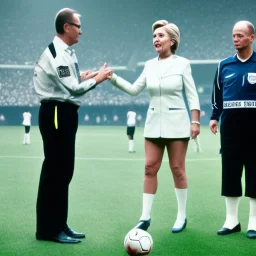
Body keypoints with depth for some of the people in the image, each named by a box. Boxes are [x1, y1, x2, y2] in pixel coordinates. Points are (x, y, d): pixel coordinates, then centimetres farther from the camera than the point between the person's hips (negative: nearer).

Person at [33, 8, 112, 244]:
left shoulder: (65, 53, 15)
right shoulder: (55, 54, -16)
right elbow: (73, 89, -19)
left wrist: (82, 78, 7)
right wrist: (96, 79, -8)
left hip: (64, 114, 10)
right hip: (56, 115, -10)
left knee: (63, 171, 13)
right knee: (54, 171, -5)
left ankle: (59, 225, 22)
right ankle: (49, 229, 3)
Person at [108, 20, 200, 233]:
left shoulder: (182, 63, -5)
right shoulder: (150, 65, 7)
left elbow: (192, 95, -4)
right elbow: (134, 90, 7)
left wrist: (196, 121, -10)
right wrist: (113, 78, -5)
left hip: (176, 122, -4)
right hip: (154, 122, 4)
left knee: (177, 169, 3)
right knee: (150, 168, 1)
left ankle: (182, 216, 16)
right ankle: (145, 217, 7)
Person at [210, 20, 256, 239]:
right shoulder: (224, 65, 8)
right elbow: (217, 93, 17)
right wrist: (214, 117, 8)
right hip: (230, 124, 3)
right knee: (230, 171, 5)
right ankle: (231, 221, 15)